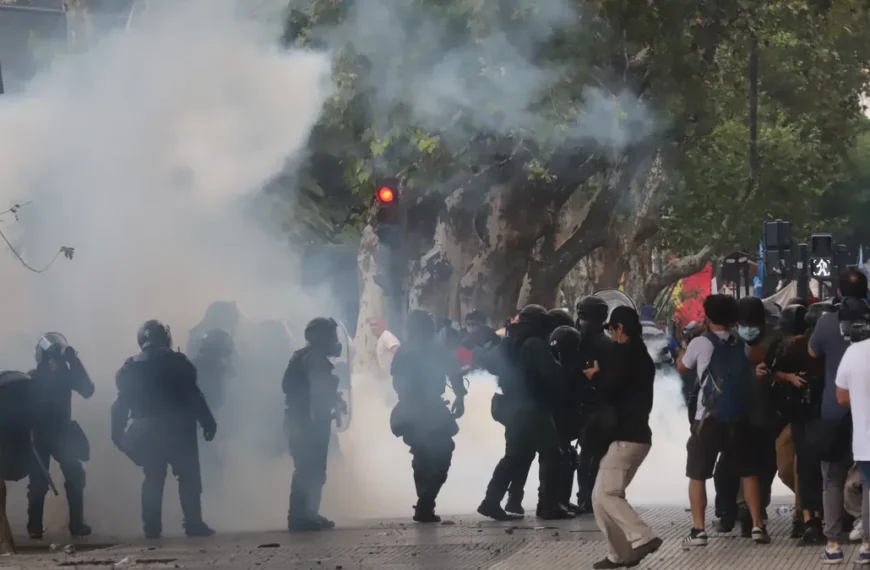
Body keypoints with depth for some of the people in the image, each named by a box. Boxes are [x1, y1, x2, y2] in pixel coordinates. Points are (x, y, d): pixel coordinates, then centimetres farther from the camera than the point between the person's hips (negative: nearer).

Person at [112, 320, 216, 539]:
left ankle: (152, 527, 4)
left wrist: (118, 432, 9)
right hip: (177, 428, -4)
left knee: (153, 478, 10)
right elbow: (193, 395, -9)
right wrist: (208, 422, -5)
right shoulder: (176, 362, -5)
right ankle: (193, 524, -6)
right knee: (188, 477, 2)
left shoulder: (130, 368, 6)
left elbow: (122, 403, 4)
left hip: (146, 430, 4)